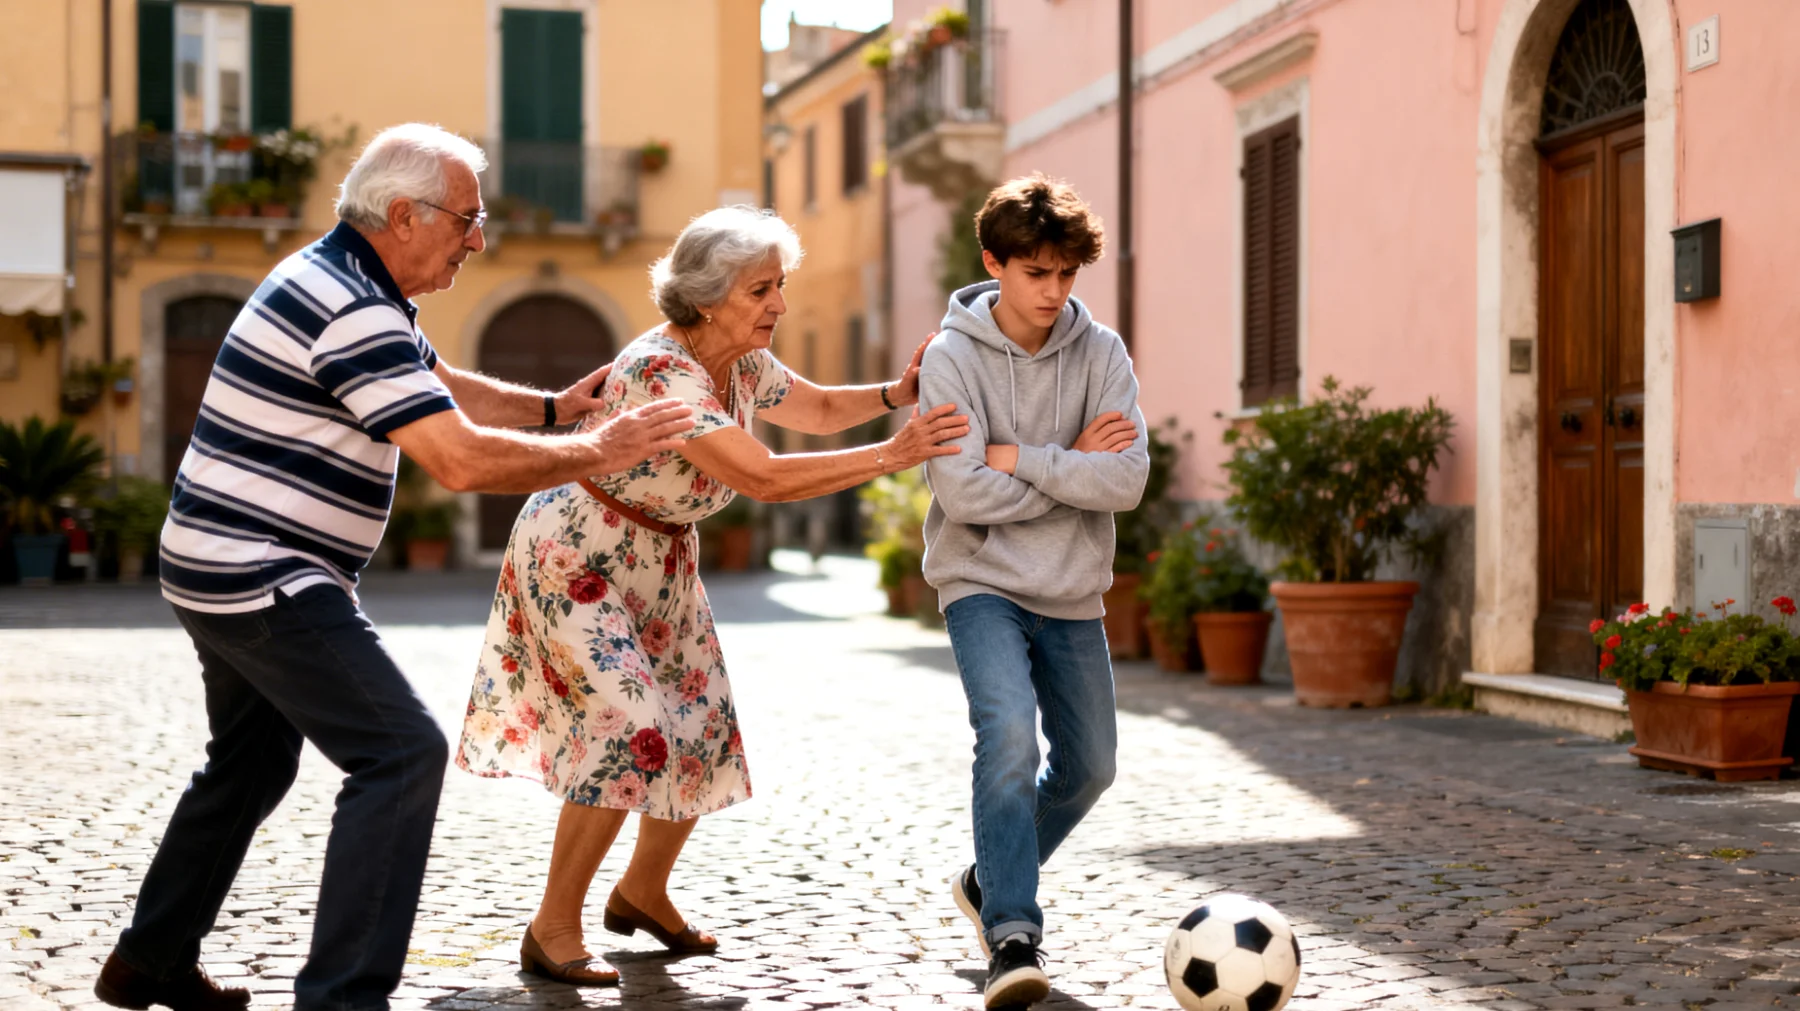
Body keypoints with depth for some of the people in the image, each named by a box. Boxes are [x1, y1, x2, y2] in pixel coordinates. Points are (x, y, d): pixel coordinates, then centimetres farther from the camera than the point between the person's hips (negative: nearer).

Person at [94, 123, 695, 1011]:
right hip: (264, 579, -11)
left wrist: (554, 407, 15)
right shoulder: (354, 311, -21)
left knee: (250, 766, 23)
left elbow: (447, 388, 25)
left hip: (225, 571, 11)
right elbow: (462, 460, -27)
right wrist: (600, 451, -18)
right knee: (402, 751, -13)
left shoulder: (341, 282, 12)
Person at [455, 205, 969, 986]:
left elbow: (821, 409, 13)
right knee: (630, 736, -18)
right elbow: (763, 479, -38)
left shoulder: (744, 364, -5)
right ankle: (553, 930, -4)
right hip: (577, 559, -9)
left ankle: (642, 891, 31)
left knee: (703, 732, 9)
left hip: (661, 562, 9)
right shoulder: (660, 372, -31)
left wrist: (895, 393, -7)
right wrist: (891, 457, -37)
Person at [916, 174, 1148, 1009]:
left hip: (1071, 593, 5)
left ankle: (992, 881, 35)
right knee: (1009, 731, -26)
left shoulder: (1101, 353, -3)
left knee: (1089, 765, 11)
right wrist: (1070, 466, -13)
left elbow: (1126, 479, -14)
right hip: (982, 582, -4)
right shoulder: (953, 357, -10)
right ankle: (1013, 937, -22)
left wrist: (1019, 458, -17)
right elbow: (963, 493, -20)